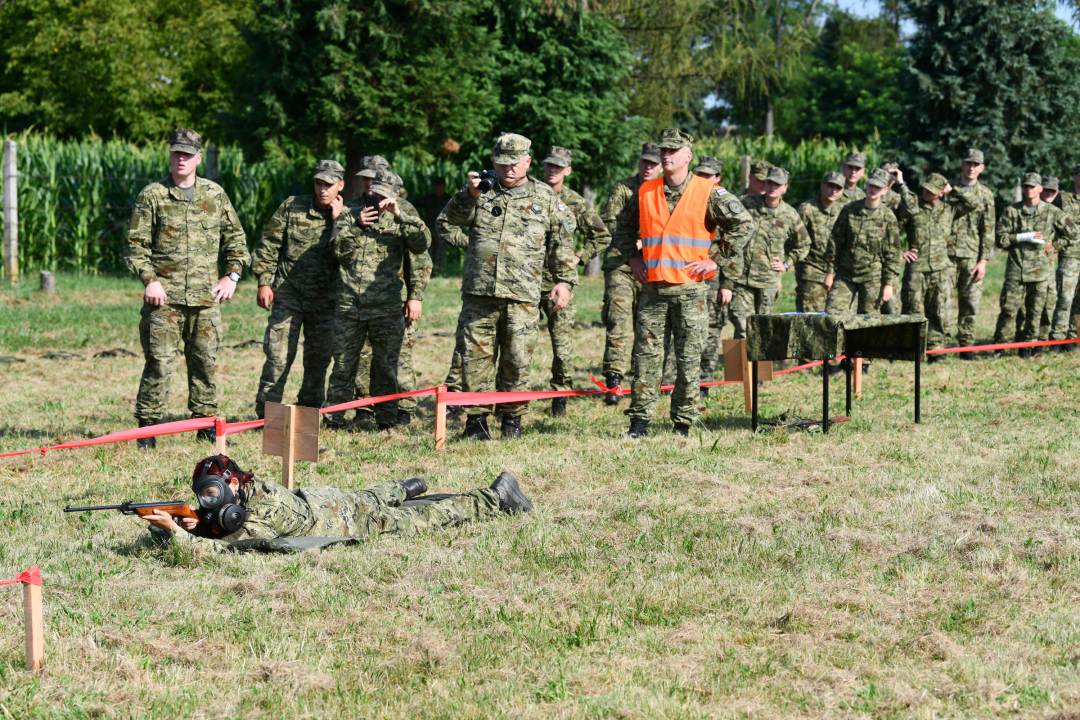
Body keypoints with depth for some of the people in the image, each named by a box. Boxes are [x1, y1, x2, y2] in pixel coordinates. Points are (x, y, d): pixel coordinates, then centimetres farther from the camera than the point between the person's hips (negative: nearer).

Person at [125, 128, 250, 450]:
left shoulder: (215, 194, 10)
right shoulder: (152, 195, 1)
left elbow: (236, 239, 19)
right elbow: (135, 244, 2)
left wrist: (232, 276, 9)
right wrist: (149, 280, -9)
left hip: (206, 296, 3)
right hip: (165, 295, -3)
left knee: (205, 362, 8)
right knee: (159, 362, -6)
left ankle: (206, 422, 19)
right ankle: (147, 426, 0)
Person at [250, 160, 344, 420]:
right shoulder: (292, 207, 0)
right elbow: (269, 245, 3)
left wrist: (338, 220, -14)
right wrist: (264, 282, -2)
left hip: (325, 301, 2)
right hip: (288, 295, -2)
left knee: (318, 359, 7)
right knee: (278, 356, -5)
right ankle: (266, 413, 2)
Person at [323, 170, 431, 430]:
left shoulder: (403, 217, 6)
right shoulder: (350, 215, 9)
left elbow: (422, 244, -12)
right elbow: (338, 249, -5)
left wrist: (399, 215, -19)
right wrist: (358, 226, -19)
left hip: (386, 308, -1)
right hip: (349, 306, 1)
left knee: (386, 366, 3)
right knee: (343, 363, 5)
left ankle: (386, 420, 11)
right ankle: (333, 417, 13)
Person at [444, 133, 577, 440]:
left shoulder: (545, 197, 12)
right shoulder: (483, 191, 13)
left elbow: (560, 243, 14)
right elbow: (455, 217, -1)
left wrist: (564, 280, 8)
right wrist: (470, 194, -18)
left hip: (522, 296, -1)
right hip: (479, 291, 1)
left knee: (517, 359, 0)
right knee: (476, 356, 0)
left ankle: (512, 417, 14)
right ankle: (476, 419, 9)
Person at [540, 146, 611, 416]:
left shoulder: (576, 203, 7)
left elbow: (602, 236, 16)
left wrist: (580, 256, 7)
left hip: (559, 279, 0)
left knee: (562, 337, -3)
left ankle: (560, 396, 8)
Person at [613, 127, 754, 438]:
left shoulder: (708, 193, -3)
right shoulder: (645, 192, 9)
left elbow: (743, 224, -4)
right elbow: (624, 225, 26)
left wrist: (717, 260, -7)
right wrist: (632, 257, 12)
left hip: (690, 288, -3)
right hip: (653, 287, 3)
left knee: (688, 359, 2)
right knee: (645, 354, 2)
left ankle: (683, 422, 10)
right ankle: (640, 420, 8)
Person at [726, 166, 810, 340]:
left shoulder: (790, 215, 2)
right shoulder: (748, 204, 1)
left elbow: (803, 245, 17)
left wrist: (786, 264, 6)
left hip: (768, 280, 0)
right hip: (742, 275, 0)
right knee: (741, 319, -6)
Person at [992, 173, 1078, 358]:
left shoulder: (1052, 212, 5)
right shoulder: (1012, 211, 4)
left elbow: (1073, 235, 14)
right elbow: (1001, 239, -2)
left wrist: (1054, 244, 4)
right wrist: (1025, 237, -10)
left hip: (1039, 271, 1)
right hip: (1015, 268, -1)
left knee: (1034, 312, 3)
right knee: (1008, 309, -3)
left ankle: (1026, 346, 15)